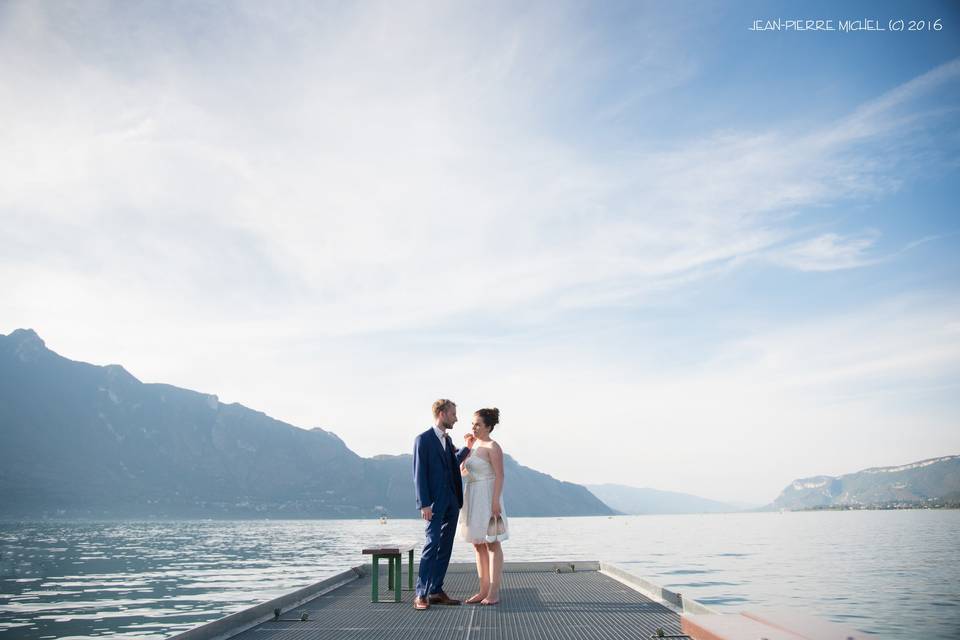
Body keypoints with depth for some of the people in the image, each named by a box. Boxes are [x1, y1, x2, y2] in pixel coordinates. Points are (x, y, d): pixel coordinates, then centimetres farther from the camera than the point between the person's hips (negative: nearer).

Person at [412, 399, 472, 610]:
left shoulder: (447, 440, 17)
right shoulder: (423, 439, -7)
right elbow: (419, 474, -11)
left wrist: (467, 448, 26)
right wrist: (424, 504, -17)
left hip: (452, 503, 8)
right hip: (435, 503, -8)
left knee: (445, 548, 7)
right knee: (432, 544, -11)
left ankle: (436, 591, 13)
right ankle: (421, 595, -5)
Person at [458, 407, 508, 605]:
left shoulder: (493, 447, -11)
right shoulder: (475, 444, 13)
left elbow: (499, 475, -16)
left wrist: (495, 501, -22)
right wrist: (468, 447, 5)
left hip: (488, 497, -8)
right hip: (473, 498, 8)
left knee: (492, 544, -3)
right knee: (478, 545, 9)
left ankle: (494, 592, 3)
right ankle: (484, 590, 16)